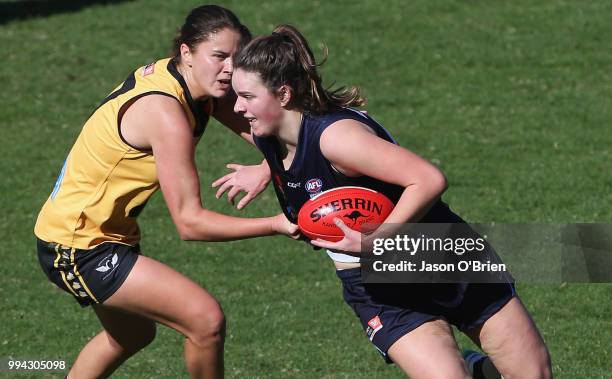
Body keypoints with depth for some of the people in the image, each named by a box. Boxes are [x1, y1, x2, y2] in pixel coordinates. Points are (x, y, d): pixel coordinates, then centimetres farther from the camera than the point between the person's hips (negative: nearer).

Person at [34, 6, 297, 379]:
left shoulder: (196, 83, -4)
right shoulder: (165, 113, -30)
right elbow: (190, 222, -31)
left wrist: (266, 168, -27)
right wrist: (278, 225, -32)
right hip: (78, 247, -10)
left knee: (133, 334, 31)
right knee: (206, 319, -19)